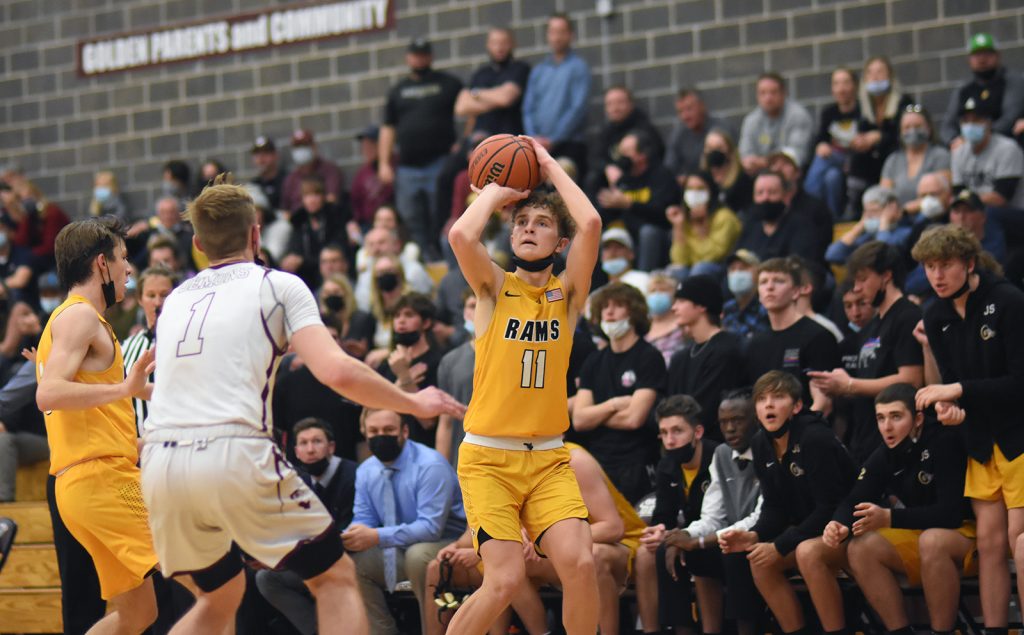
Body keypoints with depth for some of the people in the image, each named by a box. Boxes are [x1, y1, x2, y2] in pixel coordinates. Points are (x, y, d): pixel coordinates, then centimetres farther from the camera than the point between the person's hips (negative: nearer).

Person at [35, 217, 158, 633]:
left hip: (78, 484, 10)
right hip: (102, 477, -10)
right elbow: (49, 394, -20)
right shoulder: (80, 315, -5)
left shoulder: (71, 317, 26)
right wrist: (125, 388, -27)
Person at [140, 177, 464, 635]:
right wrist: (413, 403, 8)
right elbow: (336, 371, -5)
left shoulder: (175, 300, 22)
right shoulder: (277, 285, 7)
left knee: (221, 594, 26)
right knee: (335, 577, 9)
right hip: (233, 454, -5)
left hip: (159, 463, 6)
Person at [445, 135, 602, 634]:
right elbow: (461, 236, -20)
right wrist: (495, 191, -3)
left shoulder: (567, 293, 6)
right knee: (505, 579, -15)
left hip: (548, 458, 2)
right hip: (488, 457, -2)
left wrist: (550, 167, 0)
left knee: (579, 563, -19)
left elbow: (590, 225, -12)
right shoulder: (494, 289, 2)